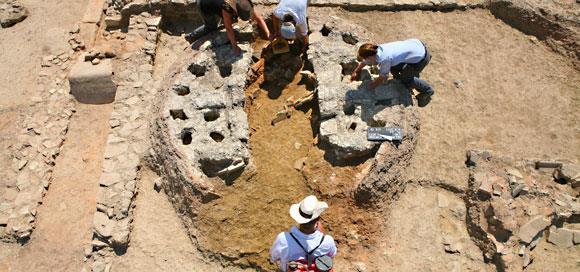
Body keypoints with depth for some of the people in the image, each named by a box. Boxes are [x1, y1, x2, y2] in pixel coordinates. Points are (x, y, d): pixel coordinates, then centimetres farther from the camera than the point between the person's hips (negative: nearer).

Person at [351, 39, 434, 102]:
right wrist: (355, 71, 21)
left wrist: (371, 87, -1)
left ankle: (428, 90, 26)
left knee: (405, 79, 6)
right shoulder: (376, 49, -8)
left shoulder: (384, 59, -31)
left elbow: (382, 78, -15)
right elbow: (366, 61, 12)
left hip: (421, 57, -8)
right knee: (394, 69, 13)